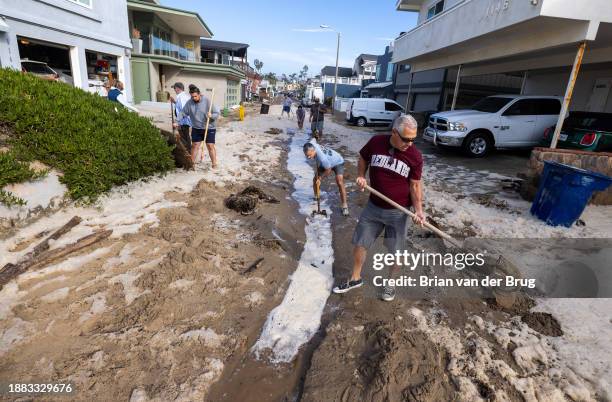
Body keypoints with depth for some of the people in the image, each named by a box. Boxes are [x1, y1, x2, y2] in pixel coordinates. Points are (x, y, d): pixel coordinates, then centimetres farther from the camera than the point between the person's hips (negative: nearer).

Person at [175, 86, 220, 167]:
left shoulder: (207, 101, -12)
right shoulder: (189, 103, -2)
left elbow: (217, 113, -10)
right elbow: (183, 113, 3)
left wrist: (211, 116, -31)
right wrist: (177, 122, -6)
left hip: (209, 128, -3)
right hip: (196, 129, 3)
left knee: (210, 146, -3)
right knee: (195, 145, 8)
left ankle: (214, 164, 6)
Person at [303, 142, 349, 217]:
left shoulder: (322, 158, -45)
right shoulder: (312, 146, -25)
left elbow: (328, 170, -28)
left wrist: (320, 177, -12)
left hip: (337, 162, -7)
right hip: (326, 163, 7)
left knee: (340, 183, -25)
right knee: (315, 179, 3)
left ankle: (344, 205, -15)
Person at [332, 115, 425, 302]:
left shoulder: (415, 156, -14)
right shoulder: (376, 142, -11)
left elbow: (415, 185, -7)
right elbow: (363, 159, 9)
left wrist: (418, 210, -19)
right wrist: (361, 176, -8)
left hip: (398, 212, -2)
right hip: (373, 207, 2)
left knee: (396, 251, 12)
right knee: (359, 244, 12)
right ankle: (355, 279, 34)